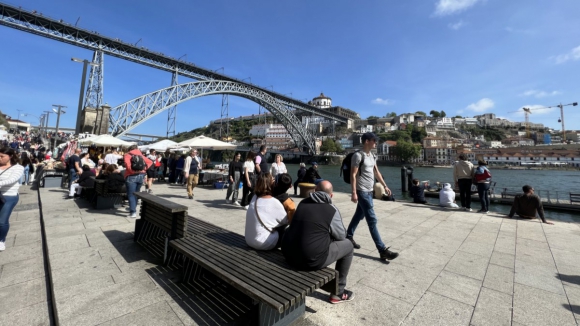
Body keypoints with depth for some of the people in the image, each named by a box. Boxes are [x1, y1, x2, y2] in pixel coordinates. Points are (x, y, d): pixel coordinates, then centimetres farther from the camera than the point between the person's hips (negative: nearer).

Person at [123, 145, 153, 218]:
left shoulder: (127, 155, 2)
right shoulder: (141, 155, 15)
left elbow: (128, 165, -16)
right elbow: (150, 162, 7)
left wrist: (133, 171, -8)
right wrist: (144, 169, 1)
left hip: (131, 176, -5)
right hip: (141, 175, 5)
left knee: (131, 194, 1)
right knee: (136, 193, 19)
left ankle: (133, 212, -2)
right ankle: (133, 208, 31)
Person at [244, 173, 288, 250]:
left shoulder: (254, 198, -2)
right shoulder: (274, 203, -20)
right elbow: (286, 221, -8)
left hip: (249, 240, 7)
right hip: (263, 243, -7)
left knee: (279, 228, 22)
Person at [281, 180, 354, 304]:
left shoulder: (303, 203, 7)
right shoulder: (332, 210, -7)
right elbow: (341, 235, 7)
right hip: (311, 260, -6)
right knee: (348, 245, 14)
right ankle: (338, 292, 24)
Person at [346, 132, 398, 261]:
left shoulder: (371, 156, 13)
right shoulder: (358, 155, -13)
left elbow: (376, 172, 20)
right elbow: (353, 175, -16)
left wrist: (385, 186, 18)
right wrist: (354, 193, -21)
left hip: (369, 191, 9)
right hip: (362, 191, -9)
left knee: (359, 215, 17)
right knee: (372, 219, -7)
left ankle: (348, 237, 32)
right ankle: (382, 250, -2)